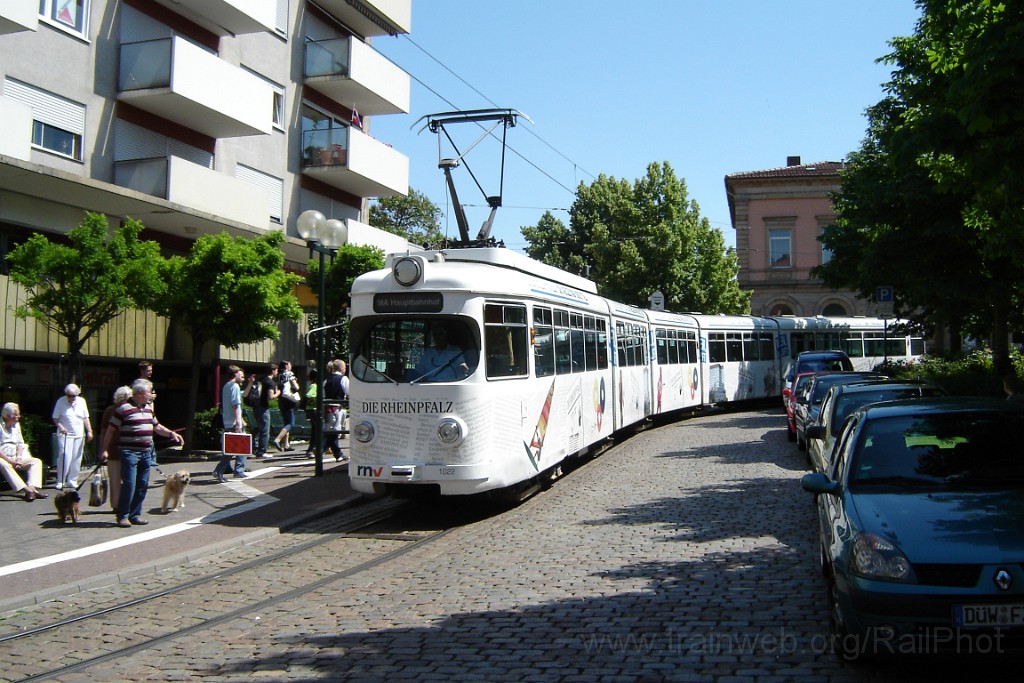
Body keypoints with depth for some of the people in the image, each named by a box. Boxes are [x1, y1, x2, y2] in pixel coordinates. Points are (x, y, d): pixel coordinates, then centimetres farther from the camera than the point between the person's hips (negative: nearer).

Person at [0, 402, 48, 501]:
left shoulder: (16, 425, 13)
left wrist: (18, 458, -2)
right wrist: (10, 460, -21)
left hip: (15, 458, 7)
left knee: (37, 461, -9)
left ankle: (32, 488, -32)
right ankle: (26, 489, -50)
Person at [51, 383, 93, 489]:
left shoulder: (81, 401, 7)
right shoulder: (61, 401, -3)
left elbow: (86, 418, 12)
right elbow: (55, 418, -1)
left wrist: (89, 431, 6)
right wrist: (60, 427, -18)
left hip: (79, 435, 4)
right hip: (65, 434, -4)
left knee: (76, 459, 4)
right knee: (65, 457, -13)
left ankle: (72, 481, 12)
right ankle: (60, 481, -4)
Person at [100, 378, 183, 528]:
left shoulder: (148, 408, 15)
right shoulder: (124, 408, -8)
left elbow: (157, 427, 25)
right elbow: (111, 430, -6)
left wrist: (171, 434, 11)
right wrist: (104, 450, -8)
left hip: (146, 453, 7)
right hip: (129, 452, -7)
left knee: (142, 486, 9)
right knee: (129, 485, -8)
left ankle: (135, 514, 18)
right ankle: (123, 516, 4)